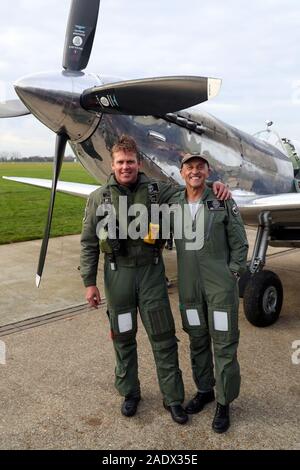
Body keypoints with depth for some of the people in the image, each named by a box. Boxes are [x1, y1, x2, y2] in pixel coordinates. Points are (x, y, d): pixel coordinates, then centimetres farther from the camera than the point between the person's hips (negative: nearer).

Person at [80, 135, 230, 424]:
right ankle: (129, 392, 34)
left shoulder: (156, 191, -2)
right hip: (118, 273, 0)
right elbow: (88, 243, 2)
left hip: (151, 271, 0)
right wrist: (89, 282, 0)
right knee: (123, 337, 13)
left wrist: (213, 185, -11)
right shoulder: (99, 198, -1)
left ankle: (173, 397, 24)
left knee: (163, 336, 6)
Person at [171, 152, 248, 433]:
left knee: (224, 344, 4)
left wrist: (232, 274, -6)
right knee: (197, 341, 16)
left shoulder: (223, 202, -6)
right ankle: (204, 390, 35)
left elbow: (239, 243, -3)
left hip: (220, 285, -3)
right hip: (189, 285, 3)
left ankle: (223, 402, 20)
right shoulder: (173, 205, 3)